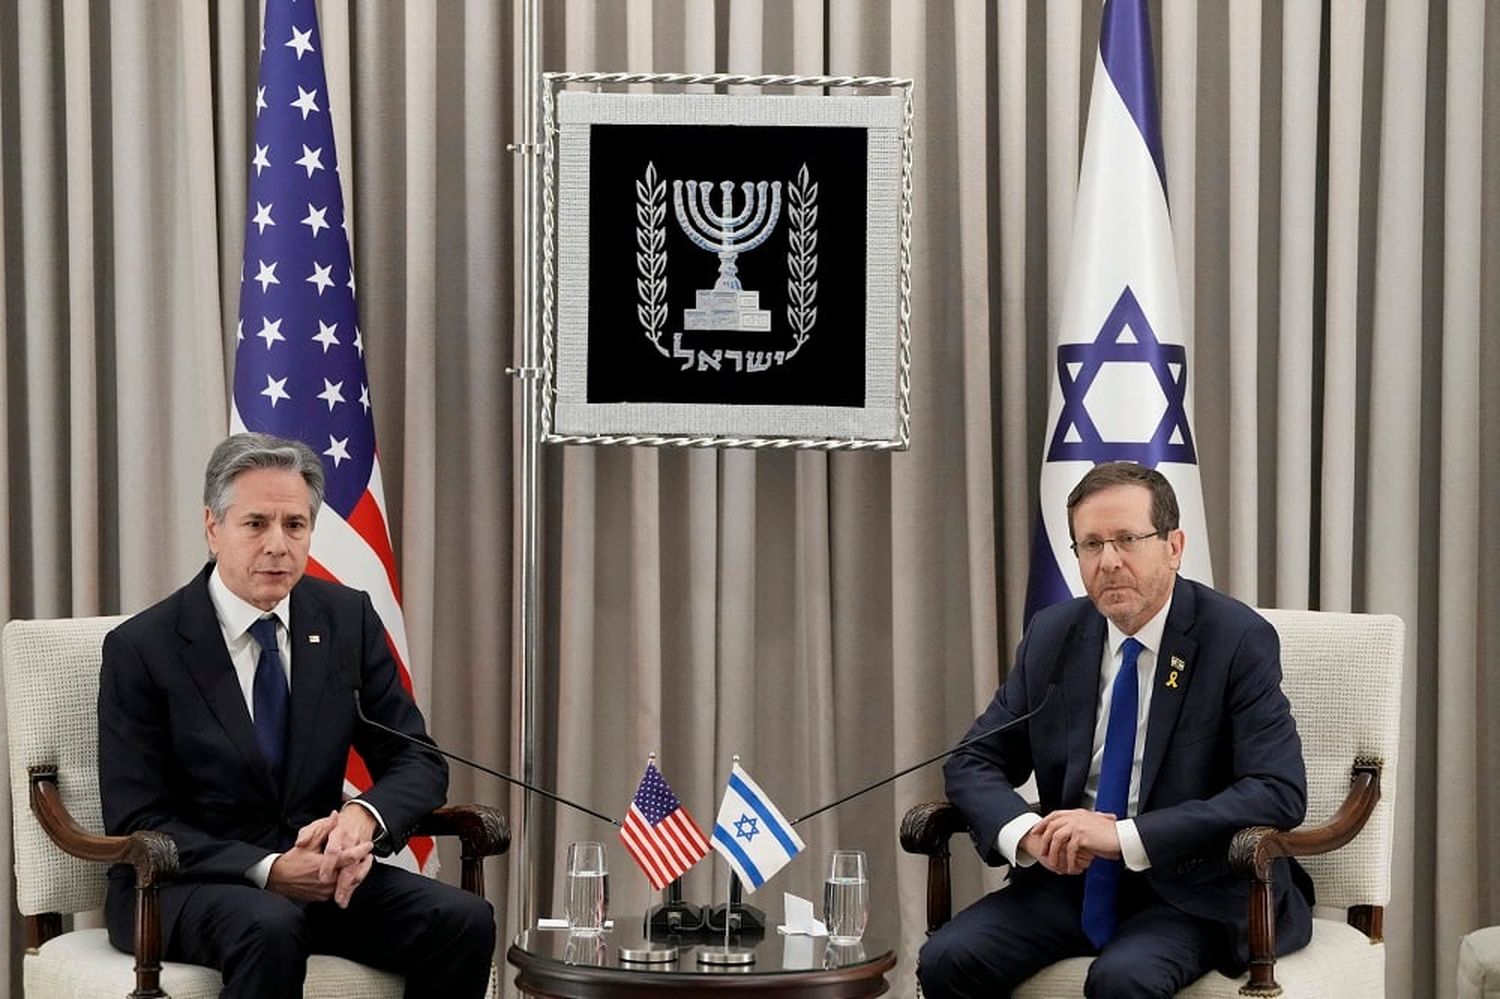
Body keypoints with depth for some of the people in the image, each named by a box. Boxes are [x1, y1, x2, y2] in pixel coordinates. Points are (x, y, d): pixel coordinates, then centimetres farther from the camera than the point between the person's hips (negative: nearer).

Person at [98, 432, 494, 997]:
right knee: (270, 930, -38)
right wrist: (267, 870, -25)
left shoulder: (349, 619, 3)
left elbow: (416, 761, 4)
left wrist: (364, 816, -20)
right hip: (182, 886, -4)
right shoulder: (140, 649, -8)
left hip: (316, 870, 4)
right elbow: (136, 824, -10)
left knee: (465, 921, -21)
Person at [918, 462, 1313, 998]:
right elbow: (973, 763, 8)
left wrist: (1125, 837, -26)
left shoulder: (1238, 640, -10)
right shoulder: (1052, 634, 5)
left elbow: (1279, 793, -19)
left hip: (1189, 888, -4)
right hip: (1070, 877, 4)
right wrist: (1027, 833, -15)